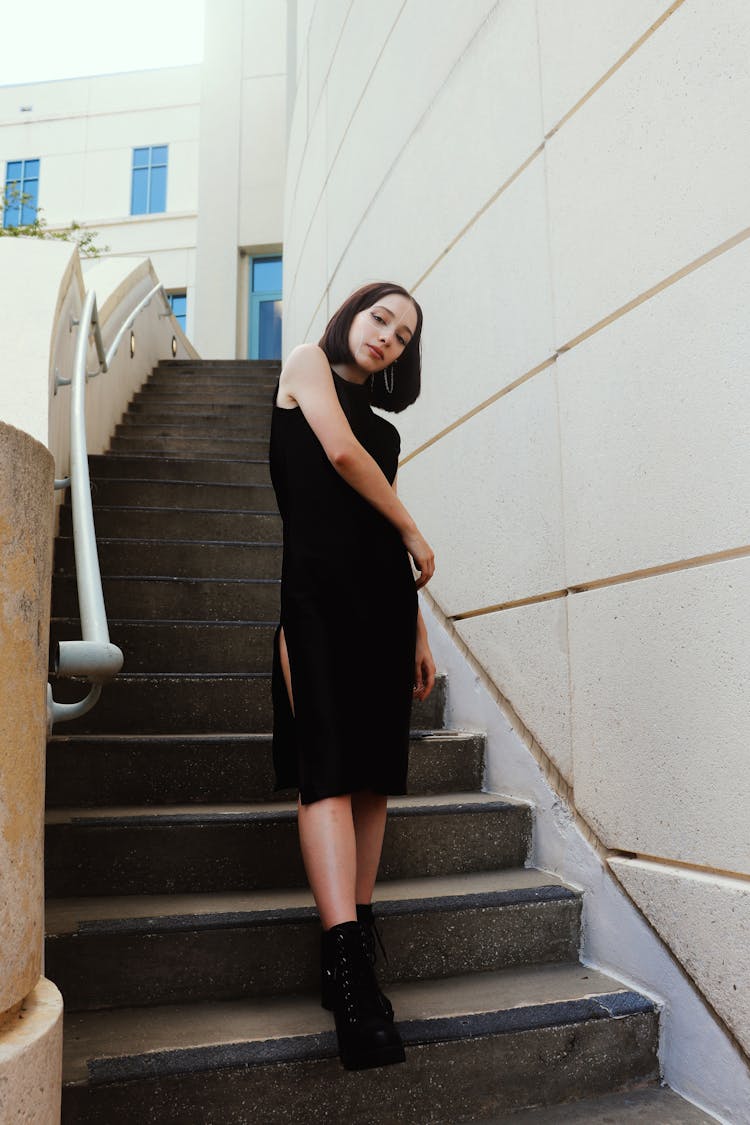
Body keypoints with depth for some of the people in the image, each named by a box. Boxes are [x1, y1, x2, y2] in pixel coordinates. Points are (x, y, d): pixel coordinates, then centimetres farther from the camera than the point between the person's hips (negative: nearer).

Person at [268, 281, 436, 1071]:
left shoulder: (381, 421, 26)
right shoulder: (308, 361, 12)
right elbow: (339, 452, -6)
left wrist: (418, 629, 12)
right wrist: (413, 533, 4)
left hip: (382, 590, 7)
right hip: (319, 582, -6)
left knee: (373, 769, 1)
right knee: (328, 765, -14)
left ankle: (356, 943, 6)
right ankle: (345, 959, -18)